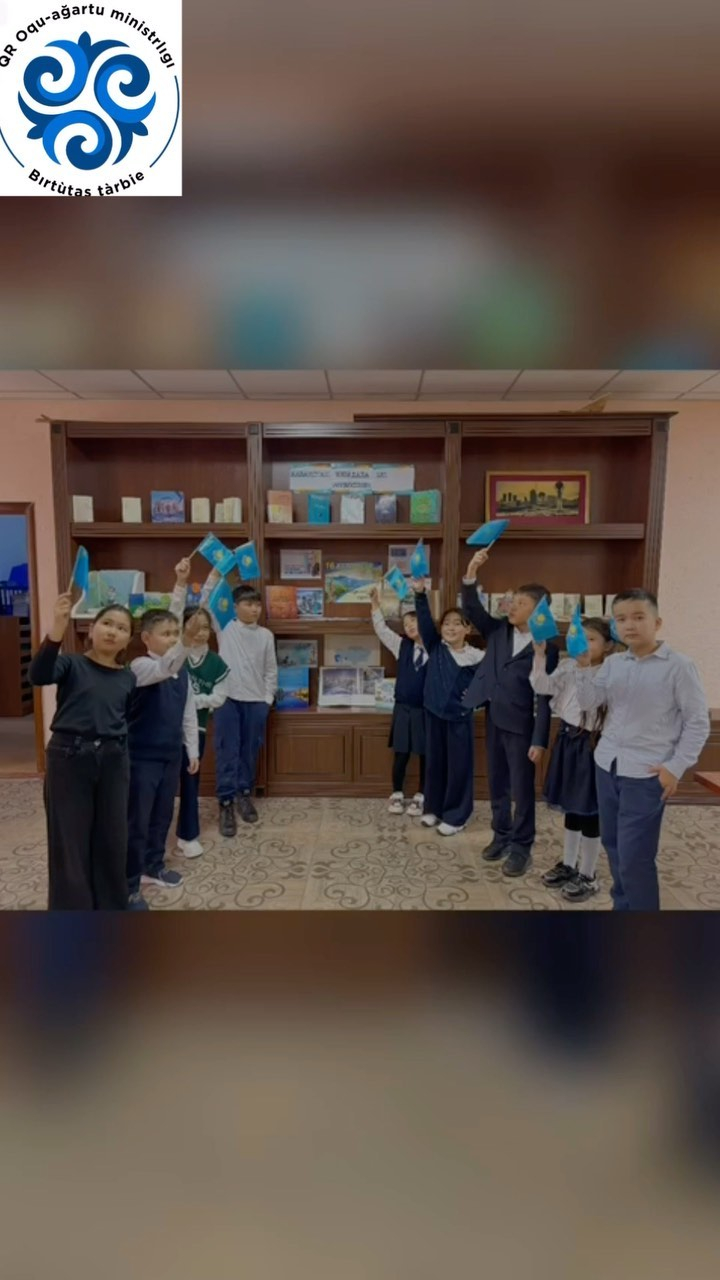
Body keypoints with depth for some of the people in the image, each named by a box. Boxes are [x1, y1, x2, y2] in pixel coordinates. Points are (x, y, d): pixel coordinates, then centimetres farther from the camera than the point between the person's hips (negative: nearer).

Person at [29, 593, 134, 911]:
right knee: (70, 842, 3)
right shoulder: (71, 663, -4)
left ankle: (111, 906, 32)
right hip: (69, 758, -4)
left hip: (113, 761, 4)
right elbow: (38, 675, -25)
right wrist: (56, 632, -39)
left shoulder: (128, 678, 7)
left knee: (112, 839, 13)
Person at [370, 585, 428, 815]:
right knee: (401, 754, 9)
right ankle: (397, 794, 23)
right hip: (403, 708, 3)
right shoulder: (402, 646, 4)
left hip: (428, 710, -3)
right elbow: (382, 630, 2)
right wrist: (376, 605, -4)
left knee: (426, 755, 8)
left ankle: (421, 797, 22)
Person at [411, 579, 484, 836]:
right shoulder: (435, 648, -1)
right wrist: (420, 593, -23)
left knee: (459, 767, 6)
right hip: (434, 714, 3)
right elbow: (425, 622, -12)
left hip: (459, 718, -3)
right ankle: (433, 808, 30)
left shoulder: (477, 657, -8)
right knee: (435, 763, 15)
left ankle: (455, 816, 19)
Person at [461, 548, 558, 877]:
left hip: (521, 726, -6)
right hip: (494, 721, 6)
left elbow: (545, 697, -12)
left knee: (522, 789, 5)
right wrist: (471, 574, -17)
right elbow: (472, 611, -2)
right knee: (497, 784, 17)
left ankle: (521, 847, 18)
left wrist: (539, 741, -14)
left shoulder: (546, 647, -10)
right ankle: (501, 835, 33)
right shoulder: (499, 630, 6)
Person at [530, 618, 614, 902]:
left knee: (589, 810, 5)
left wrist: (583, 667, -30)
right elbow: (543, 687, -6)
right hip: (567, 739, 6)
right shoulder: (568, 666, 2)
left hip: (591, 745, -6)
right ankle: (569, 865, 35)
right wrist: (539, 655, -16)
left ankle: (588, 875, 21)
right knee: (571, 806, 19)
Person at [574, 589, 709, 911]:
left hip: (646, 774, -5)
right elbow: (587, 703, 1)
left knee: (634, 856, -4)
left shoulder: (678, 666, -8)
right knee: (613, 845, 15)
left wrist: (676, 767, -10)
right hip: (606, 766, 6)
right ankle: (622, 905, 33)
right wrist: (583, 665, -13)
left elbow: (698, 722, -5)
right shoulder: (613, 664, 7)